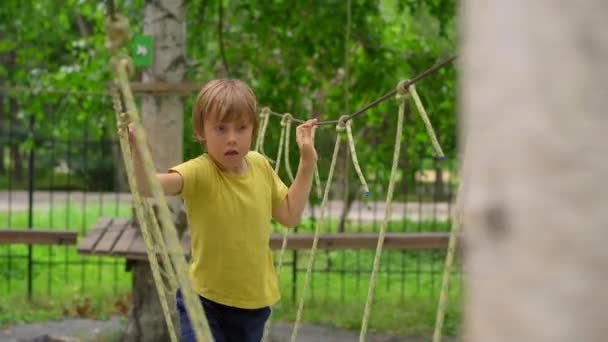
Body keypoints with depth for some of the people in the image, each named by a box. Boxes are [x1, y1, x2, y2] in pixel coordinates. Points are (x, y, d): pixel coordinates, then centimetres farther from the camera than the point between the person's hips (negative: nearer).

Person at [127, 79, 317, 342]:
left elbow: (290, 215, 13)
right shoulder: (200, 173, -18)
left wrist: (308, 162, 7)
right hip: (205, 302, -5)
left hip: (255, 303, 5)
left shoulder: (260, 165, 0)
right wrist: (138, 150, -56)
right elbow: (147, 186, -37)